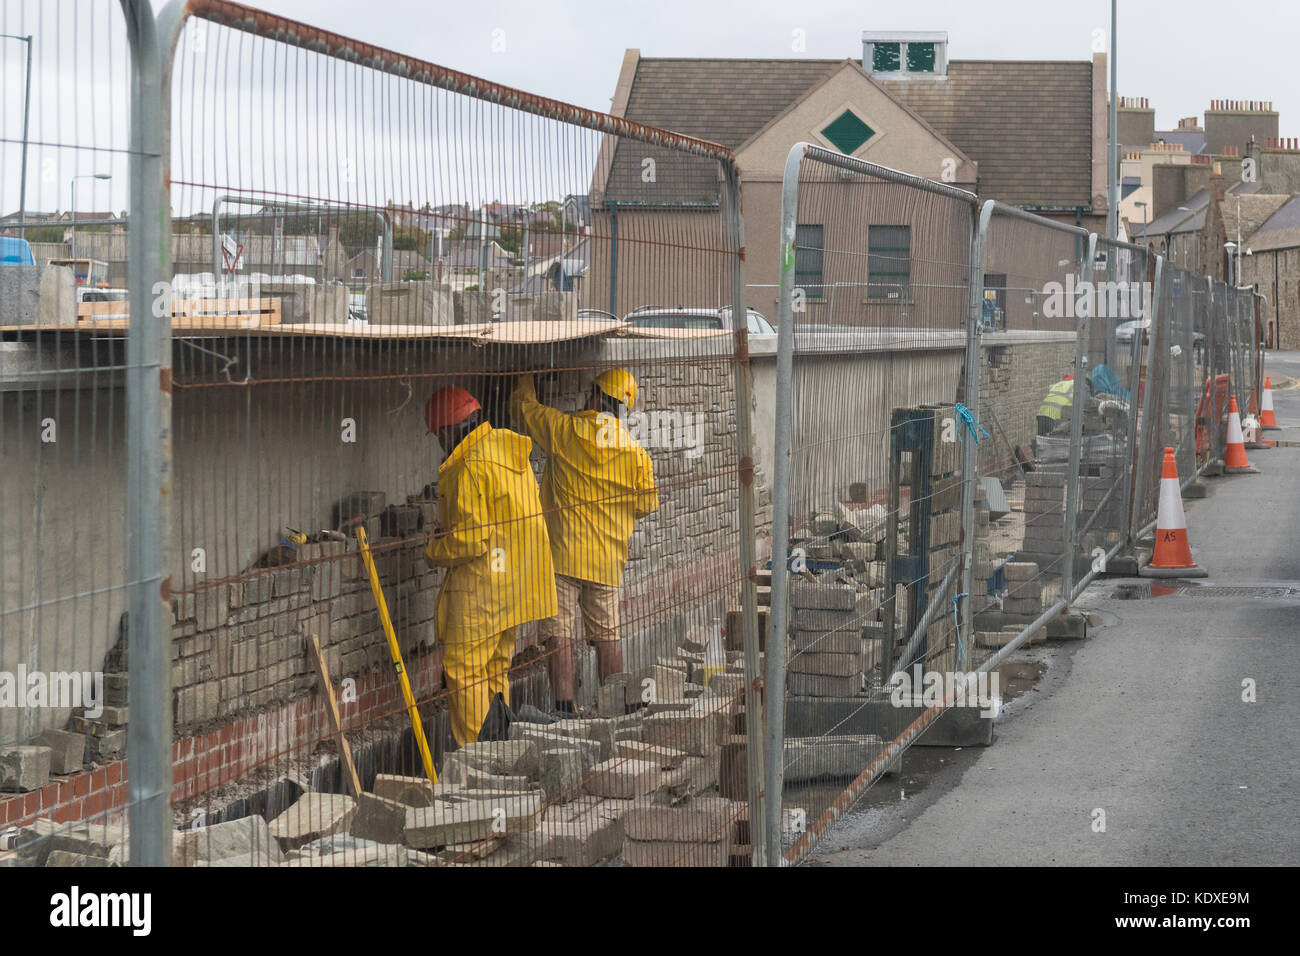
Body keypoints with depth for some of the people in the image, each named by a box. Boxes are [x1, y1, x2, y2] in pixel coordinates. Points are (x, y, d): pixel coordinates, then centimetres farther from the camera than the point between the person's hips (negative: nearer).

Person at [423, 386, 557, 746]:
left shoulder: (470, 466, -18)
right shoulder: (511, 452, 10)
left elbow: (472, 538, -22)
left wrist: (431, 550, -6)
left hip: (481, 588, -9)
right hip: (514, 586, 9)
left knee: (464, 670, -3)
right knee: (495, 668, 17)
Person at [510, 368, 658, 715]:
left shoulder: (563, 429, -5)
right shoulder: (636, 453, 0)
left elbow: (523, 406, 10)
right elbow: (647, 504, 10)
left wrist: (527, 380, 31)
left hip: (563, 552, -3)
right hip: (608, 558, 3)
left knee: (559, 631, -3)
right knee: (608, 635, 11)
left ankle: (564, 704, -10)